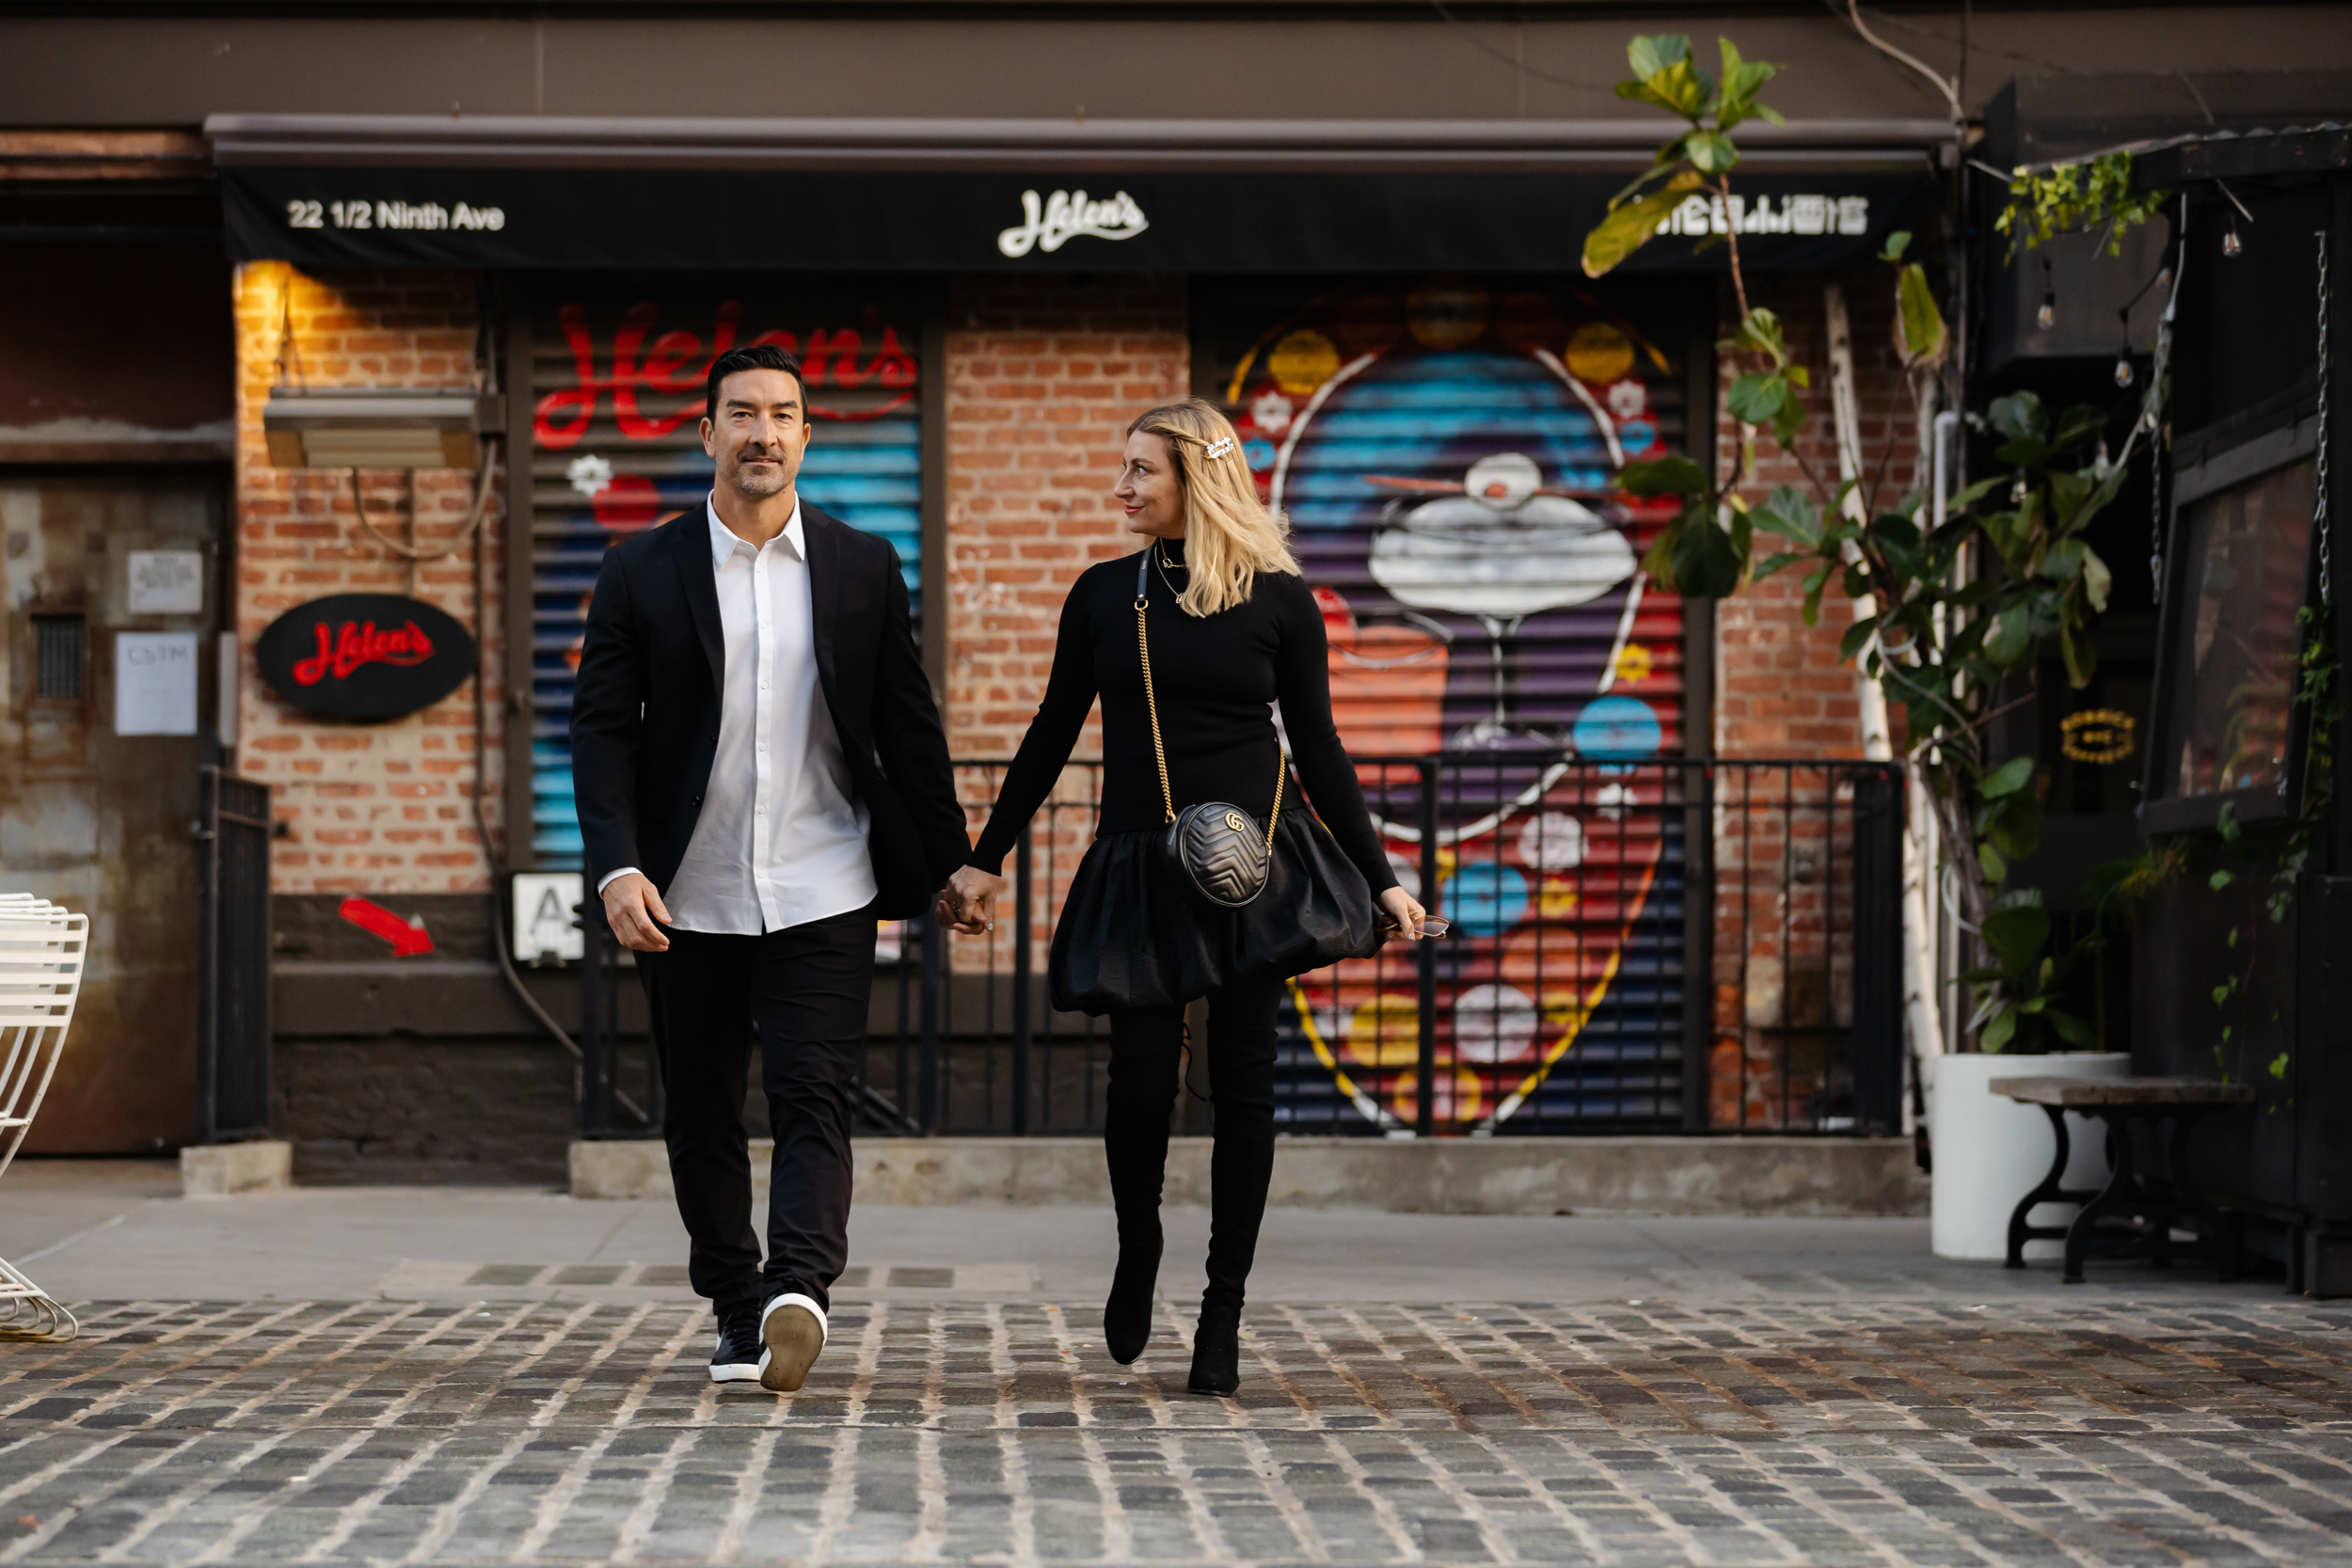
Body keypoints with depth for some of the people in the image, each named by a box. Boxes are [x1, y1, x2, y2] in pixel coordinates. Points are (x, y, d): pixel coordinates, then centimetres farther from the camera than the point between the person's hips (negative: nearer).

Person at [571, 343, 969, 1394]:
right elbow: (601, 727, -1)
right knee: (700, 1112, 9)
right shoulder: (642, 572, 2)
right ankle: (735, 1309, 21)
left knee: (813, 1098, -14)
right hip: (687, 901, 1)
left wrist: (951, 864, 11)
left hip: (822, 895, -1)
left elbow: (908, 726, 10)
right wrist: (618, 868, -13)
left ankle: (797, 1287, -28)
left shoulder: (863, 568, 5)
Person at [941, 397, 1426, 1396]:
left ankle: (1223, 1311, 10)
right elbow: (1054, 734, 13)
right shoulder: (1103, 595, 7)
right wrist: (985, 860, 12)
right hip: (1140, 866, 1)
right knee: (1141, 1073, -8)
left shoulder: (1278, 601, 1)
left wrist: (1382, 880, 2)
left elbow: (1318, 751, 5)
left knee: (1242, 1079, 0)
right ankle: (1137, 1251, 22)